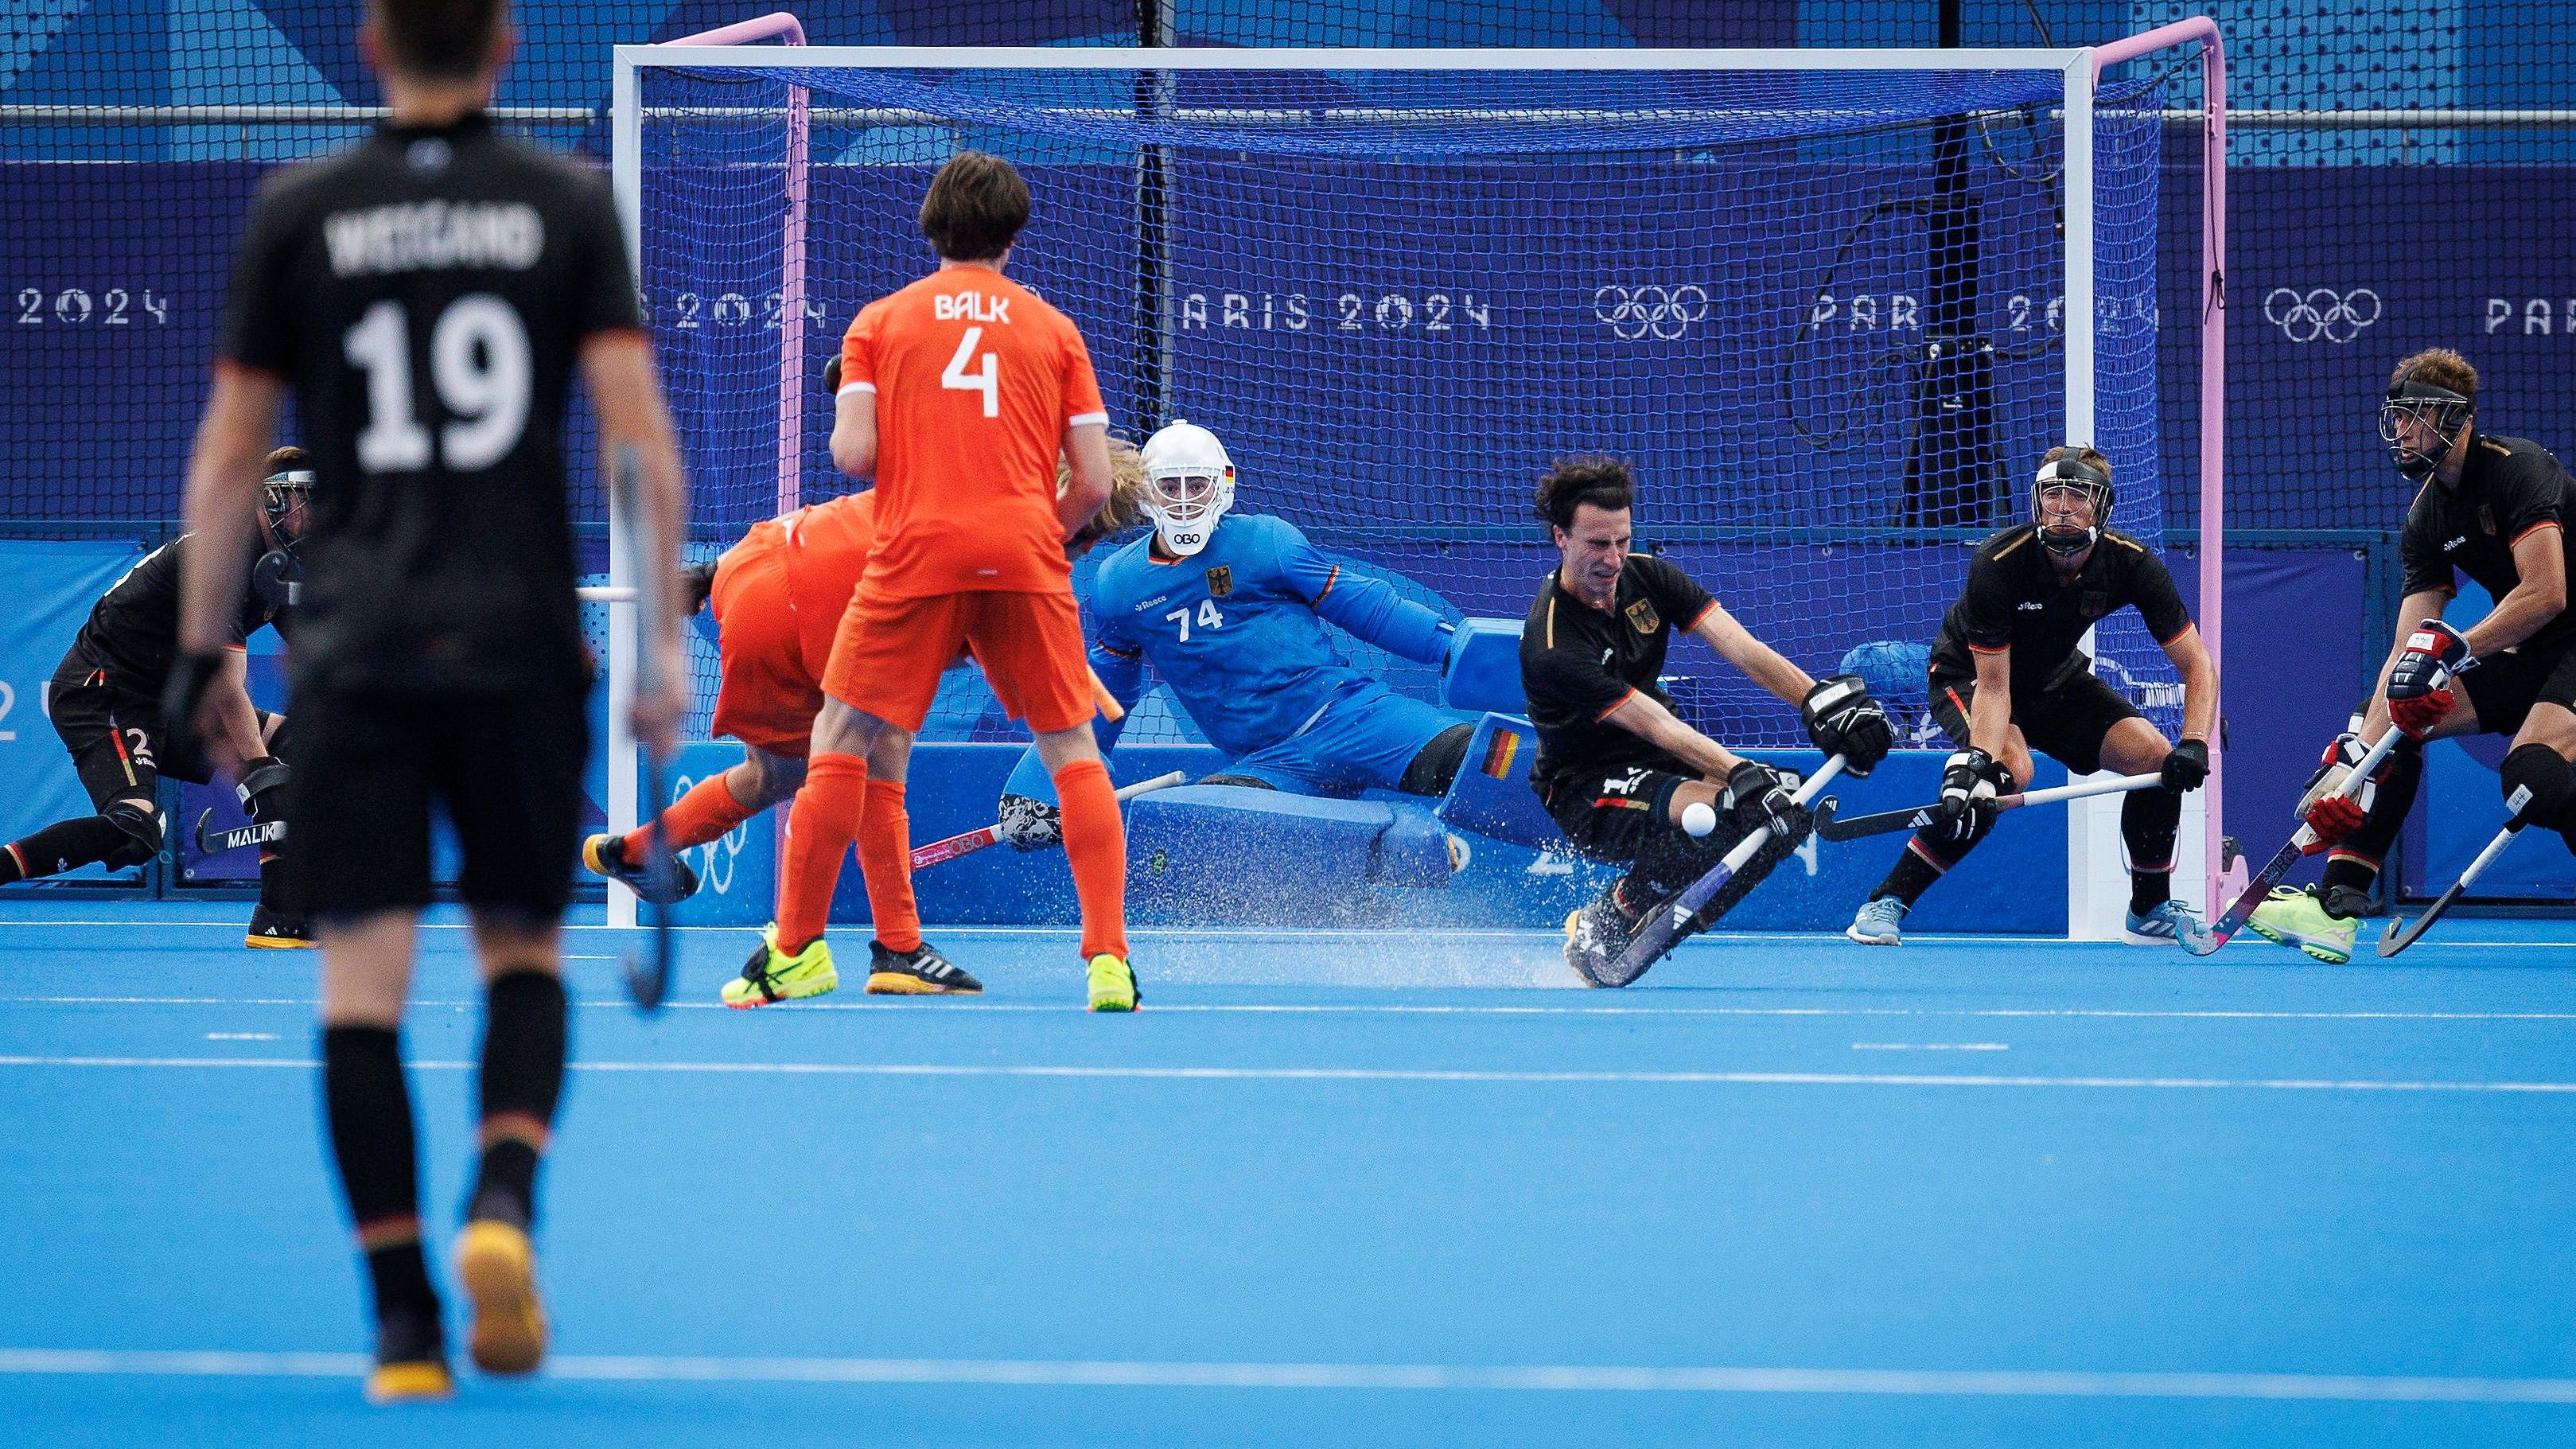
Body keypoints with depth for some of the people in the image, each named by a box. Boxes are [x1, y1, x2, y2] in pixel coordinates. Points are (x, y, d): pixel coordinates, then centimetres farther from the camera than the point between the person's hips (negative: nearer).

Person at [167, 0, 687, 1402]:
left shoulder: (295, 212, 4)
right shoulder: (568, 204, 3)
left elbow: (228, 453, 5)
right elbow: (639, 432, -3)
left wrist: (200, 650, 13)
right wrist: (664, 636, 3)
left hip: (354, 644, -1)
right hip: (521, 640, 1)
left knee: (362, 980, 0)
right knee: (523, 947, 15)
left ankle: (405, 1321, -6)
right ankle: (502, 1199, -11)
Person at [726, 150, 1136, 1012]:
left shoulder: (880, 321, 10)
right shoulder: (1054, 329, 12)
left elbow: (853, 453, 0)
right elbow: (1095, 484, 7)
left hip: (914, 553, -1)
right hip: (1027, 555, 1)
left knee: (841, 740, 11)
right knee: (1072, 749, 7)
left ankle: (797, 949, 10)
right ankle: (1108, 960, -4)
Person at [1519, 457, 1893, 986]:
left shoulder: (1646, 575, -5)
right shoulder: (1553, 648, -26)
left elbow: (1738, 646, -14)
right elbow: (1654, 725, -33)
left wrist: (1818, 699, -30)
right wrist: (1742, 775, -43)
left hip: (1656, 765, 8)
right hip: (1585, 789, -8)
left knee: (1787, 814, -15)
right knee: (1715, 813, -35)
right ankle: (1601, 931, -13)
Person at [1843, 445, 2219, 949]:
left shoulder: (2132, 563, -22)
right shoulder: (1998, 562, -32)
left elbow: (2198, 666, -16)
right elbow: (1993, 685, -30)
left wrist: (2193, 746, -32)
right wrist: (1979, 761, -46)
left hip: (2058, 680, 5)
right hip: (1966, 675, -5)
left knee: (2156, 758, -13)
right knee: (2011, 770, -33)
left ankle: (2150, 912, 9)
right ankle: (1885, 904, -28)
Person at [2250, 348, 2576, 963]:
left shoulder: (2517, 467, -17)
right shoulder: (2427, 518, 6)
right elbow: (2409, 652, 1)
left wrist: (2456, 649, -29)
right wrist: (2358, 748, -11)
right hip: (2525, 657, 8)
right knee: (2395, 719, -1)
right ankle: (2336, 908, -4)